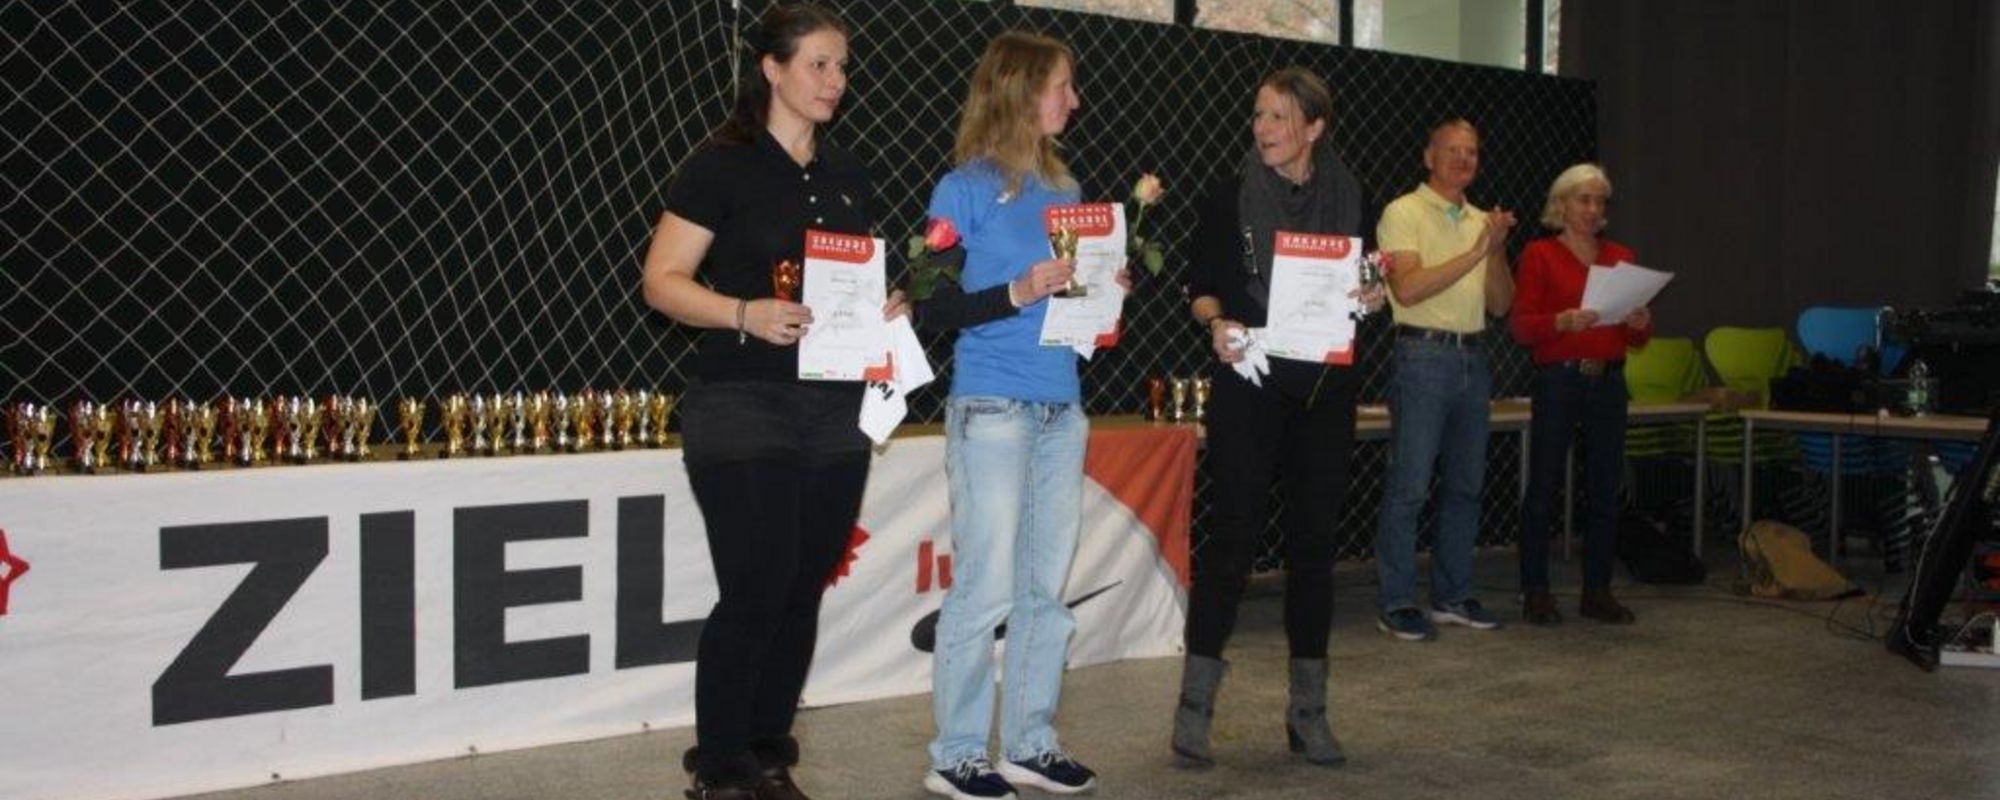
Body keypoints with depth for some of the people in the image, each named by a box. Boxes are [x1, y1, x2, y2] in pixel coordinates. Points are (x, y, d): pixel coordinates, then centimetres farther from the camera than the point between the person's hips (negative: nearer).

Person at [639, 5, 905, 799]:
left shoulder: (849, 177, 14)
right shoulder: (721, 166, -5)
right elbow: (663, 281, -9)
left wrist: (885, 309, 1)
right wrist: (745, 313, -24)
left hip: (835, 413, 6)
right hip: (743, 409, -6)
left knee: (803, 592, 8)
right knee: (754, 593, -6)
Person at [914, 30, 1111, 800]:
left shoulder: (1063, 188, 14)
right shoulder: (965, 189, -5)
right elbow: (929, 309, -9)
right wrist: (1016, 293, -20)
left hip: (1063, 408, 7)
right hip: (992, 408, -7)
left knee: (1047, 588, 9)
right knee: (986, 590, -3)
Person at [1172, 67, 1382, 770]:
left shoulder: (1346, 198, 8)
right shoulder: (1231, 196, 0)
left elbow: (1360, 290, 17)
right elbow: (1202, 284, 1)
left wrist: (1371, 297, -5)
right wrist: (1217, 324, -19)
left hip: (1325, 387, 3)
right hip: (1249, 380, -3)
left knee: (1313, 539, 5)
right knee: (1234, 532, -7)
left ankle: (1308, 712, 14)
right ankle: (1194, 708, 1)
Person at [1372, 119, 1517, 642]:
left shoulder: (1481, 221, 16)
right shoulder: (1404, 213, -3)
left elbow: (1500, 304, 11)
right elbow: (1408, 289, -17)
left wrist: (1498, 250, -5)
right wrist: (1476, 252, -16)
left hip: (1472, 359, 7)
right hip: (1423, 357, -7)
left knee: (1465, 485, 10)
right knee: (1408, 486, -7)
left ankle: (1453, 596, 20)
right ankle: (1396, 603, -1)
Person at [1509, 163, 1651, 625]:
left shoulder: (1621, 257, 14)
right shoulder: (1540, 255, 1)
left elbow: (1638, 340, 15)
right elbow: (1520, 326, -7)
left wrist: (1641, 323, -8)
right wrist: (1563, 321, -24)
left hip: (1608, 382, 5)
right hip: (1559, 380, -4)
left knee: (1604, 491, 6)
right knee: (1543, 488, -4)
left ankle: (1597, 591, 14)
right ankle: (1535, 593, 4)